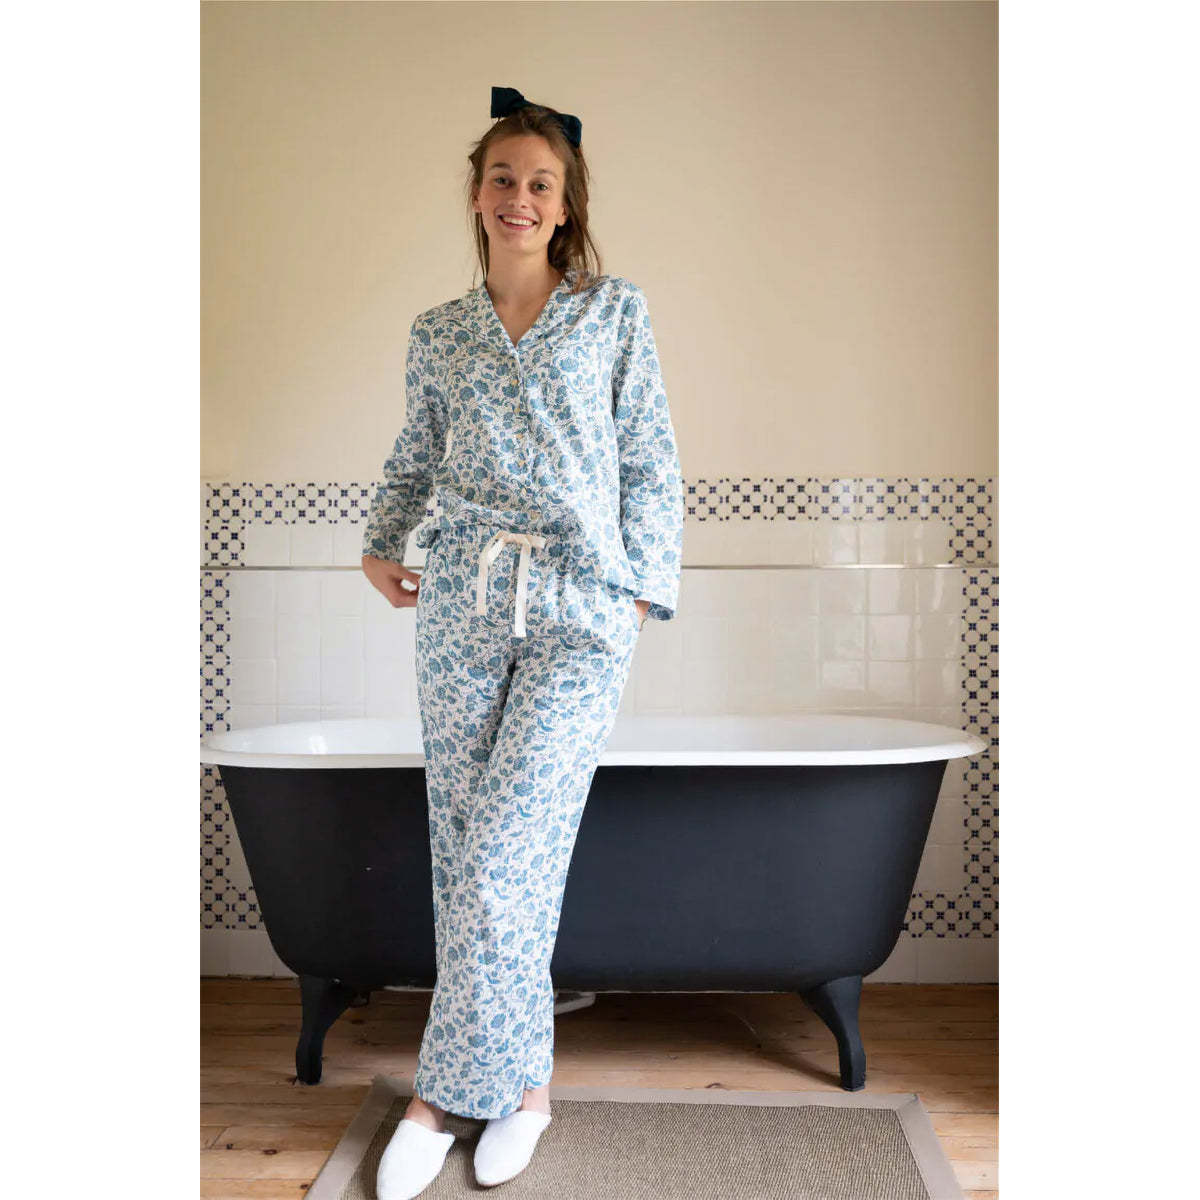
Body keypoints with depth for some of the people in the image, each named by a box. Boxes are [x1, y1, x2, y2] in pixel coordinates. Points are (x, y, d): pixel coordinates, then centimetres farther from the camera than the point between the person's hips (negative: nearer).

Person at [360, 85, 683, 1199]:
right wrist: (380, 542, 6)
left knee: (503, 852, -10)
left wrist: (642, 588, -2)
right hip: (463, 601, 3)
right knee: (466, 848, 4)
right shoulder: (437, 332, 13)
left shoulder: (616, 312, 6)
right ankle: (520, 1082, 20)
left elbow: (651, 461, 4)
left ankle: (448, 1090, 8)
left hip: (579, 609, -3)